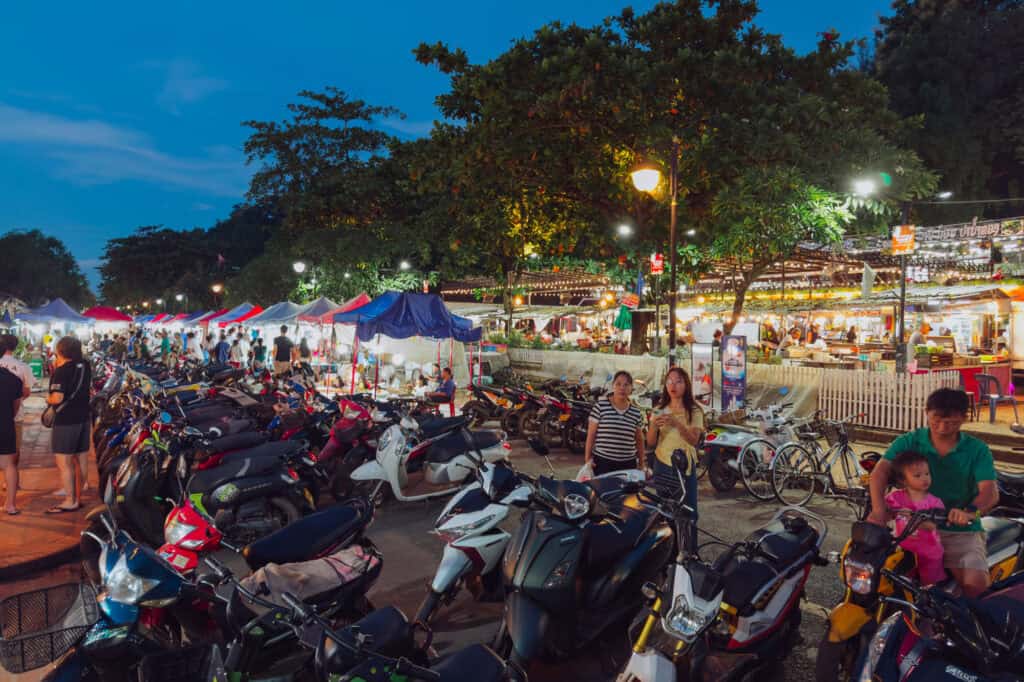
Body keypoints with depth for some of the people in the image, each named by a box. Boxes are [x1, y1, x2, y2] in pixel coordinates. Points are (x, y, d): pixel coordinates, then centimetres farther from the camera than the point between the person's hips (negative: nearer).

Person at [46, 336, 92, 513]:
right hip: (83, 417, 8)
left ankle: (71, 501, 1)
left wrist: (48, 399, -2)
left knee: (64, 462, -2)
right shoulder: (85, 366, 5)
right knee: (81, 458, 15)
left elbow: (57, 398, -24)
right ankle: (78, 495, 26)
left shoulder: (62, 371, -17)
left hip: (65, 420, -8)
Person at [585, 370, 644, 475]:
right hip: (602, 461, -3)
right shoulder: (600, 406, -4)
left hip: (628, 463, 3)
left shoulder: (636, 412, 6)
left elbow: (639, 439, 15)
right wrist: (588, 458, -4)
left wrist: (641, 463, 15)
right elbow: (591, 434, -2)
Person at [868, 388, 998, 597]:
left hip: (961, 532, 1)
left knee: (976, 584, -23)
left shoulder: (977, 450, 4)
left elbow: (990, 492, -9)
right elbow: (880, 472, -13)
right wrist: (878, 509, -32)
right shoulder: (908, 442, 2)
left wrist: (970, 511, -32)